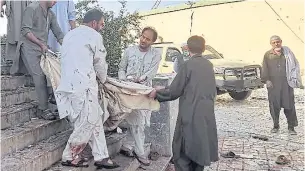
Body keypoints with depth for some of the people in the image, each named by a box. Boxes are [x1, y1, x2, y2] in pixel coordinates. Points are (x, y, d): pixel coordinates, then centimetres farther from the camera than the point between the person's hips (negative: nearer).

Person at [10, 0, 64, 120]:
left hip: (42, 49, 7)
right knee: (39, 76, -16)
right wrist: (41, 44, -15)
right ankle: (43, 109, -14)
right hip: (29, 48, -7)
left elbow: (58, 33, 13)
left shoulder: (51, 14, 16)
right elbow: (25, 30, -11)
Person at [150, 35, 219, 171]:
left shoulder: (188, 65, -11)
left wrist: (158, 92, 7)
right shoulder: (208, 65, 9)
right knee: (199, 151, 19)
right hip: (206, 117, 7)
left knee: (182, 154, 3)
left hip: (191, 117, -7)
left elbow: (174, 92, -10)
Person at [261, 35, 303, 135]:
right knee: (274, 106, 5)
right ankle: (276, 126, 21)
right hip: (273, 85, 0)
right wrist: (267, 80, -9)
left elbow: (295, 67, 8)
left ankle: (291, 127, 11)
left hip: (286, 83, 0)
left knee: (289, 105, 0)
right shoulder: (267, 55, 7)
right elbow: (265, 70, 5)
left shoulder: (287, 52, 7)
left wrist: (298, 82, 4)